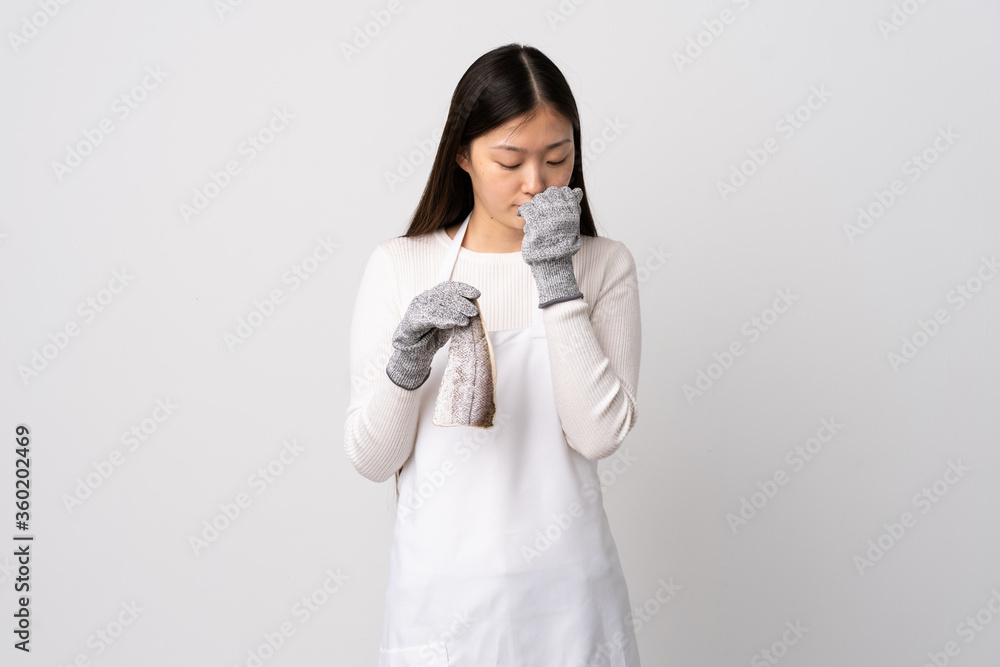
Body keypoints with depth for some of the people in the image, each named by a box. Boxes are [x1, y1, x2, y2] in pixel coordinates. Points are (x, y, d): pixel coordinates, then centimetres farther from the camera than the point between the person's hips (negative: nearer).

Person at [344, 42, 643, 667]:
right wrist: (408, 362, -21)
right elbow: (371, 460, -4)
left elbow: (600, 434, -15)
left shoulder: (603, 264, -3)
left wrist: (556, 281, -18)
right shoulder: (398, 266, -4)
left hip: (565, 578, 0)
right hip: (442, 581, 0)